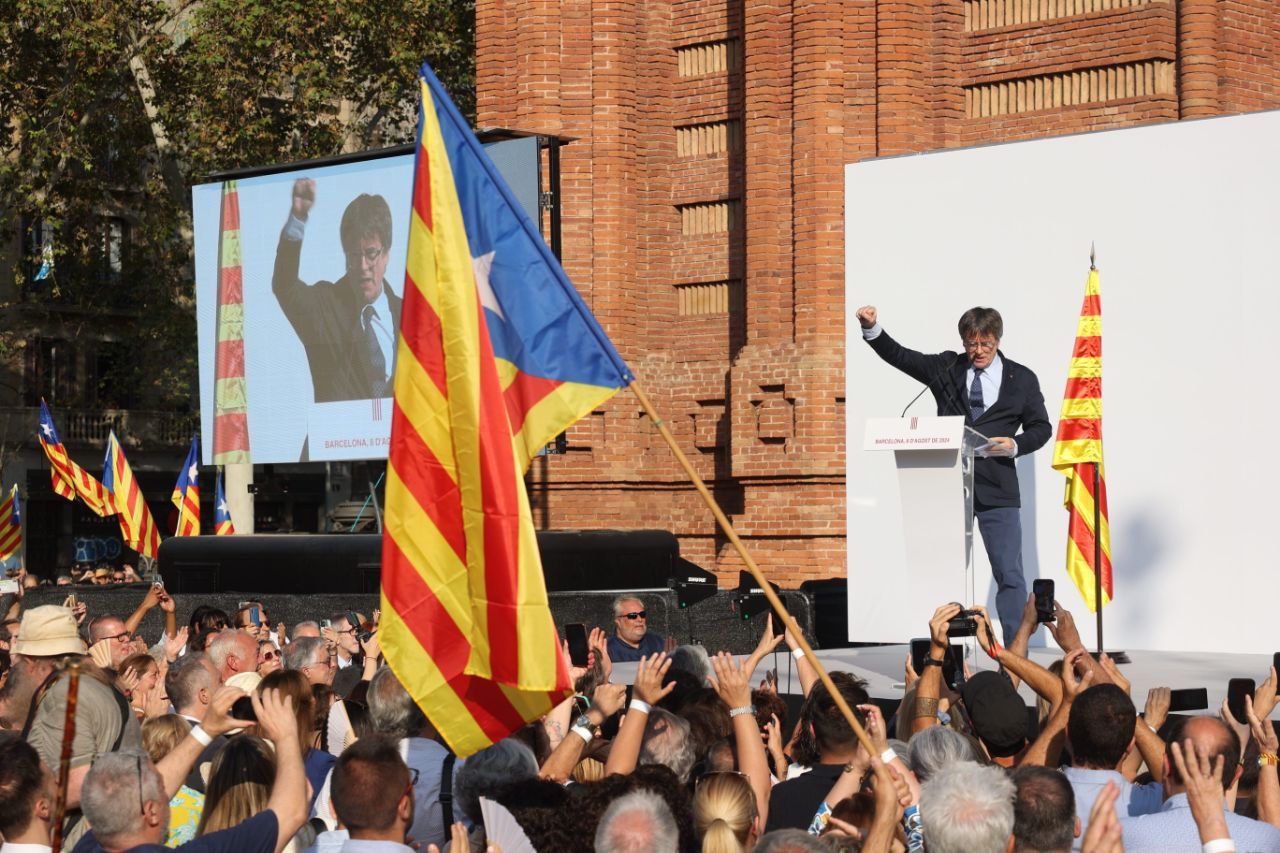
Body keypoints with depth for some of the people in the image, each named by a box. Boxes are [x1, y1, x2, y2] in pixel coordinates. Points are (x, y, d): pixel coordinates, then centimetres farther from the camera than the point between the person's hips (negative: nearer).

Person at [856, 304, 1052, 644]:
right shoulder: (947, 368, 9)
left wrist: (1015, 445, -9)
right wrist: (872, 328, -11)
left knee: (1009, 574, -5)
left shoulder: (1021, 379, 7)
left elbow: (1041, 427, 10)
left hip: (997, 489, -1)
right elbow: (898, 355, 5)